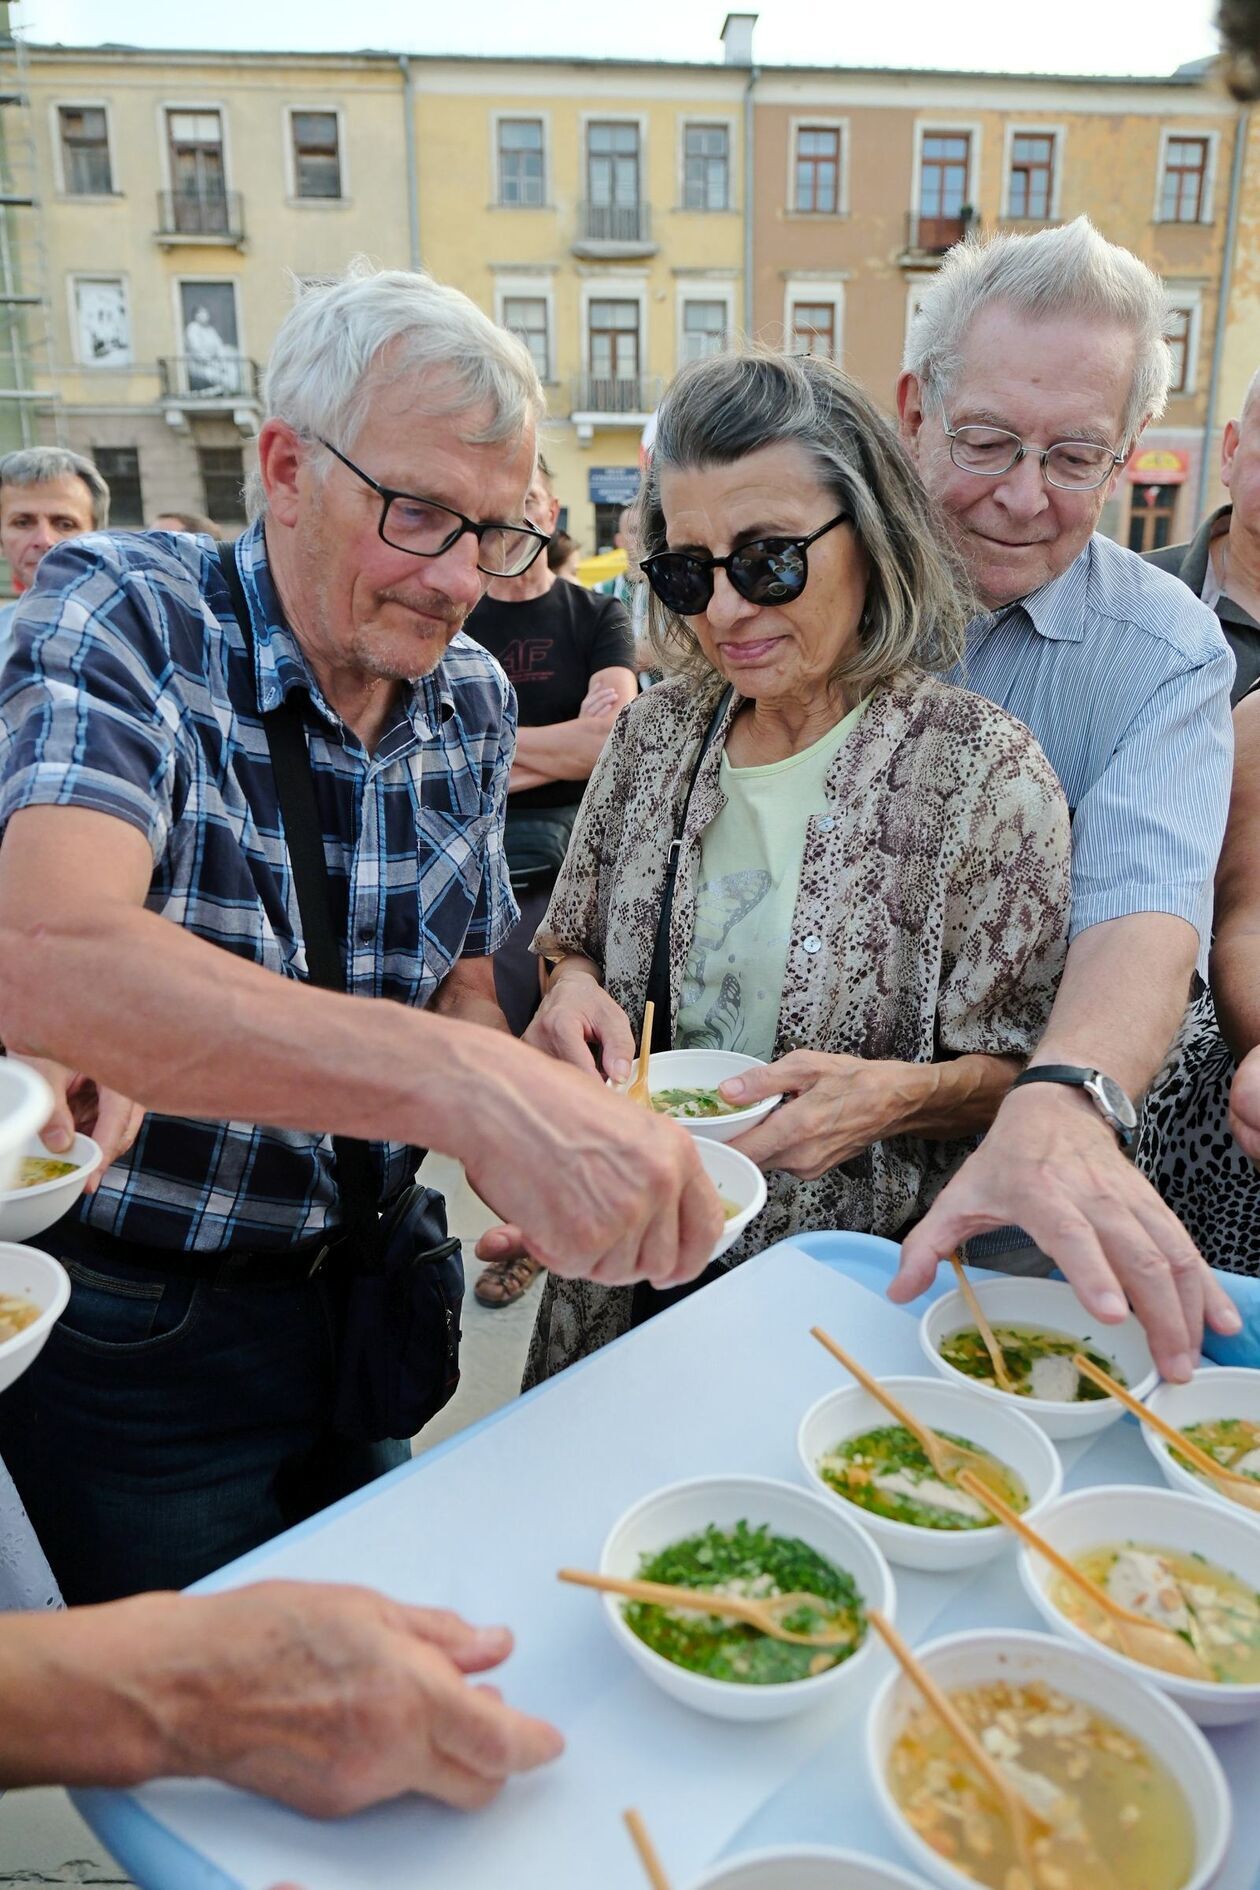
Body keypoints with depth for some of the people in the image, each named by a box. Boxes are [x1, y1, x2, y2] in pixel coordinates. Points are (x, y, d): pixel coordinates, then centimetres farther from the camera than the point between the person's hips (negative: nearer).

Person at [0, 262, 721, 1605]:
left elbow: (460, 994, 5)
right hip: (129, 1335, -4)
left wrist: (528, 1150, -17)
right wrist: (465, 1085, -47)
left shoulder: (471, 701, -1)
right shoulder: (126, 615, -18)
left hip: (352, 1298, 5)